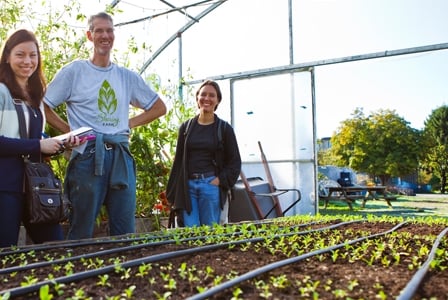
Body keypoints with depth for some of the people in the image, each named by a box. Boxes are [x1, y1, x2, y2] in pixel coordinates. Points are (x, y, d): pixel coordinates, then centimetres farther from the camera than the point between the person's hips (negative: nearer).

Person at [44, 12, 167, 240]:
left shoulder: (127, 76, 13)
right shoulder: (73, 71, 2)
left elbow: (159, 107, 20)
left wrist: (130, 123, 9)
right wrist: (70, 131, -2)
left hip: (121, 156, 4)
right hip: (88, 155, -4)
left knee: (126, 232, 7)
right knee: (82, 232, 3)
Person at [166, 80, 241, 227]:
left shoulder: (224, 128, 3)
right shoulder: (186, 127, 10)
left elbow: (235, 162, 6)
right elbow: (178, 160, 13)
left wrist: (220, 180, -9)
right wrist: (172, 193, 9)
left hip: (210, 185, -2)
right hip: (187, 186, 2)